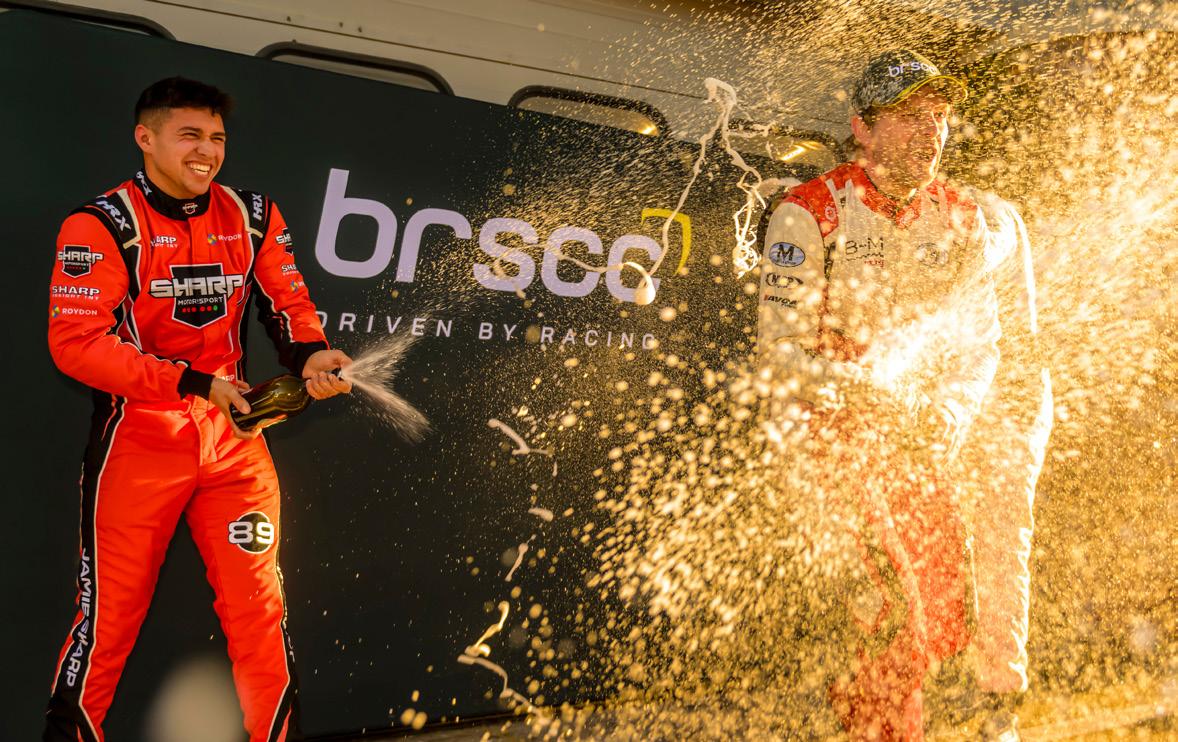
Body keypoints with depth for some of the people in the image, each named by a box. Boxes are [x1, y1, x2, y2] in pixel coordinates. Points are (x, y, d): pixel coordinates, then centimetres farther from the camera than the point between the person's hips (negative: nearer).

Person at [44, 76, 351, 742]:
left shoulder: (253, 216, 5)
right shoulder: (103, 224, -9)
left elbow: (288, 301, 9)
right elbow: (76, 344, -15)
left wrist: (311, 355, -14)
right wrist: (196, 382, -20)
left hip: (233, 435, 4)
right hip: (136, 437, -3)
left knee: (259, 604, 5)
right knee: (111, 612, 5)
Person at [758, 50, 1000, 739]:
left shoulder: (964, 218, 5)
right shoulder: (810, 211, -12)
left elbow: (979, 343, 10)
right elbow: (785, 347, -15)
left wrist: (945, 425, -6)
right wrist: (882, 401, -20)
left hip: (923, 434, 6)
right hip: (831, 425, -5)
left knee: (947, 613, 6)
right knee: (888, 598, -15)